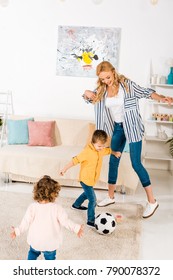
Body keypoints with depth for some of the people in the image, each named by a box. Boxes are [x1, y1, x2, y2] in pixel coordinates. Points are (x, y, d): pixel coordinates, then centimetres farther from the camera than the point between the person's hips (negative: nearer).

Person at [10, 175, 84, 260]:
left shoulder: (33, 207, -16)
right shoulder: (57, 208, -20)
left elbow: (26, 222, -12)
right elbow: (65, 221, -19)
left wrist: (17, 231, 2)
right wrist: (77, 228, -9)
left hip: (35, 241, 2)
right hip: (51, 243, -1)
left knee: (33, 253, 31)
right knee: (50, 257, 22)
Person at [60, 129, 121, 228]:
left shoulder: (101, 150, -3)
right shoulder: (87, 151, -27)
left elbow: (108, 150, 21)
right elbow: (75, 160, -24)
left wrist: (115, 153, 7)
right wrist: (65, 169, -22)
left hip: (92, 179, 9)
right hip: (85, 179, -9)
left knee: (87, 193, 32)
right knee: (93, 200, -9)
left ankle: (76, 205, 57)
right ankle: (91, 221, 2)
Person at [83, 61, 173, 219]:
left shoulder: (126, 84, -12)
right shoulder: (102, 90, 1)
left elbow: (145, 93, -3)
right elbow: (89, 99, 16)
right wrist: (86, 93, -8)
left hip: (132, 127, -5)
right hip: (117, 128, 6)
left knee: (136, 163, -8)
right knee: (113, 162, 12)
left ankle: (152, 201, 4)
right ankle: (111, 196, 29)